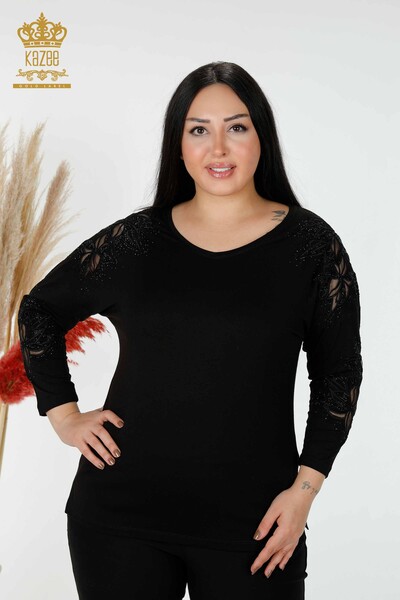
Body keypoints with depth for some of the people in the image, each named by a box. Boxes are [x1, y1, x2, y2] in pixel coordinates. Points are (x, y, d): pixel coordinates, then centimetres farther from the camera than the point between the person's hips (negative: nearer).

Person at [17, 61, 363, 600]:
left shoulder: (310, 244, -2)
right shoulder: (134, 240, 1)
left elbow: (338, 375, 2)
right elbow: (39, 310, 14)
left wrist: (305, 486, -5)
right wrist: (63, 413, 4)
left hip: (252, 522, -1)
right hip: (120, 515, 2)